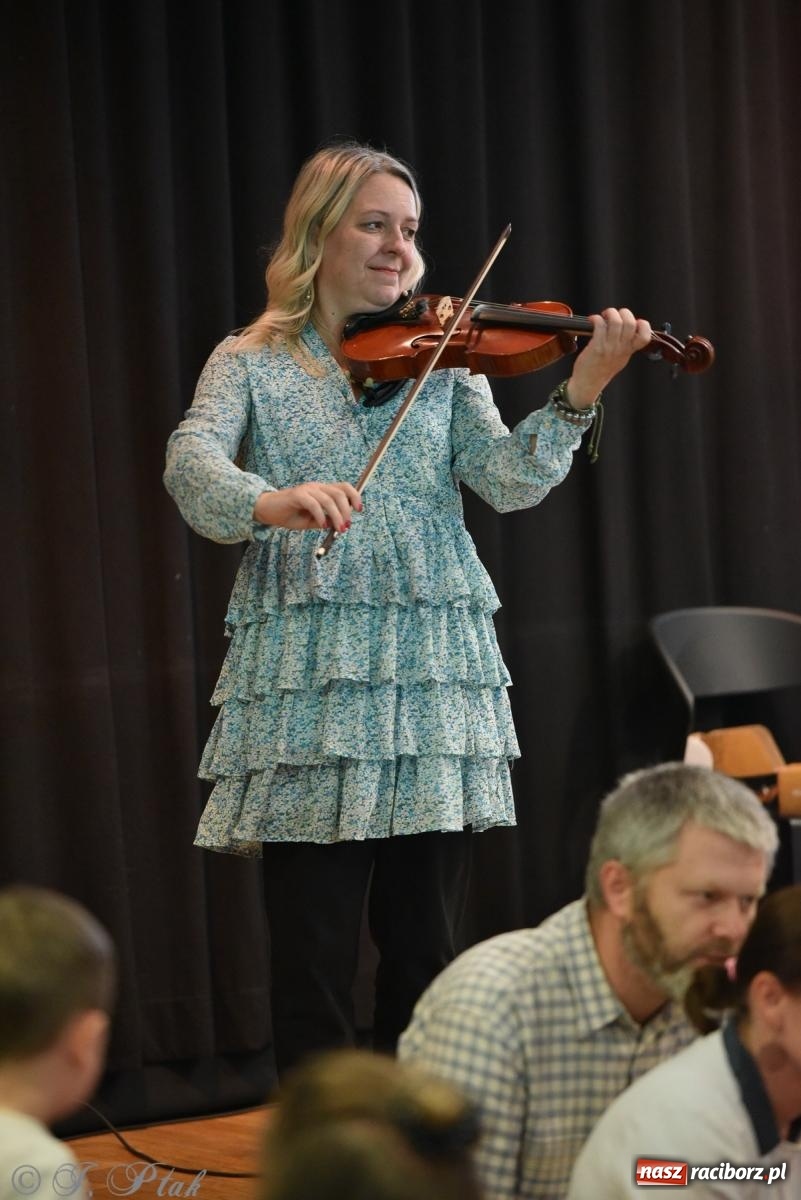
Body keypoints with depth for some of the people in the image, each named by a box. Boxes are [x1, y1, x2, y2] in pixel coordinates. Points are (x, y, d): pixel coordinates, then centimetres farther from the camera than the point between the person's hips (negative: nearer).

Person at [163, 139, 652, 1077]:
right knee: (314, 943, -3)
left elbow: (510, 479, -1)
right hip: (306, 673, -2)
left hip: (433, 673, 3)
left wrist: (579, 394, -18)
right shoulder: (253, 365, 6)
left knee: (426, 941, 6)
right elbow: (192, 463, -12)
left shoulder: (440, 361, 12)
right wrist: (270, 504, -34)